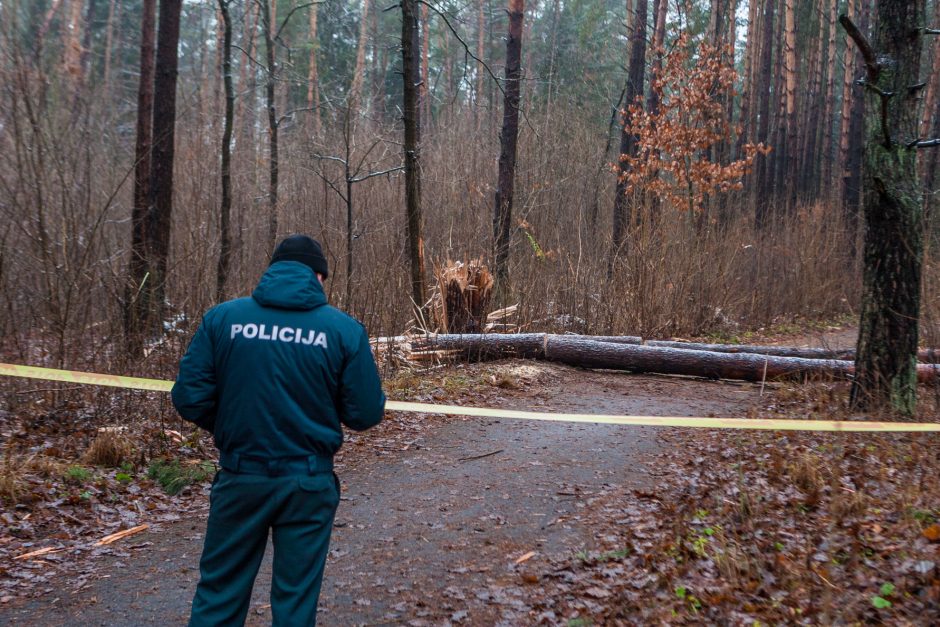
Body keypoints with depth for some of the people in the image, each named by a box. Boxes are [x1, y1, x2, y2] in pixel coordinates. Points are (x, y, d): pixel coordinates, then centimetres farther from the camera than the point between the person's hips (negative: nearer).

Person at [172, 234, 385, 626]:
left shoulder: (222, 317, -4)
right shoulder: (344, 329, -7)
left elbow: (189, 398, -6)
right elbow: (366, 414, -6)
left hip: (241, 477, 1)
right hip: (308, 483, -1)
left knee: (218, 594, 17)